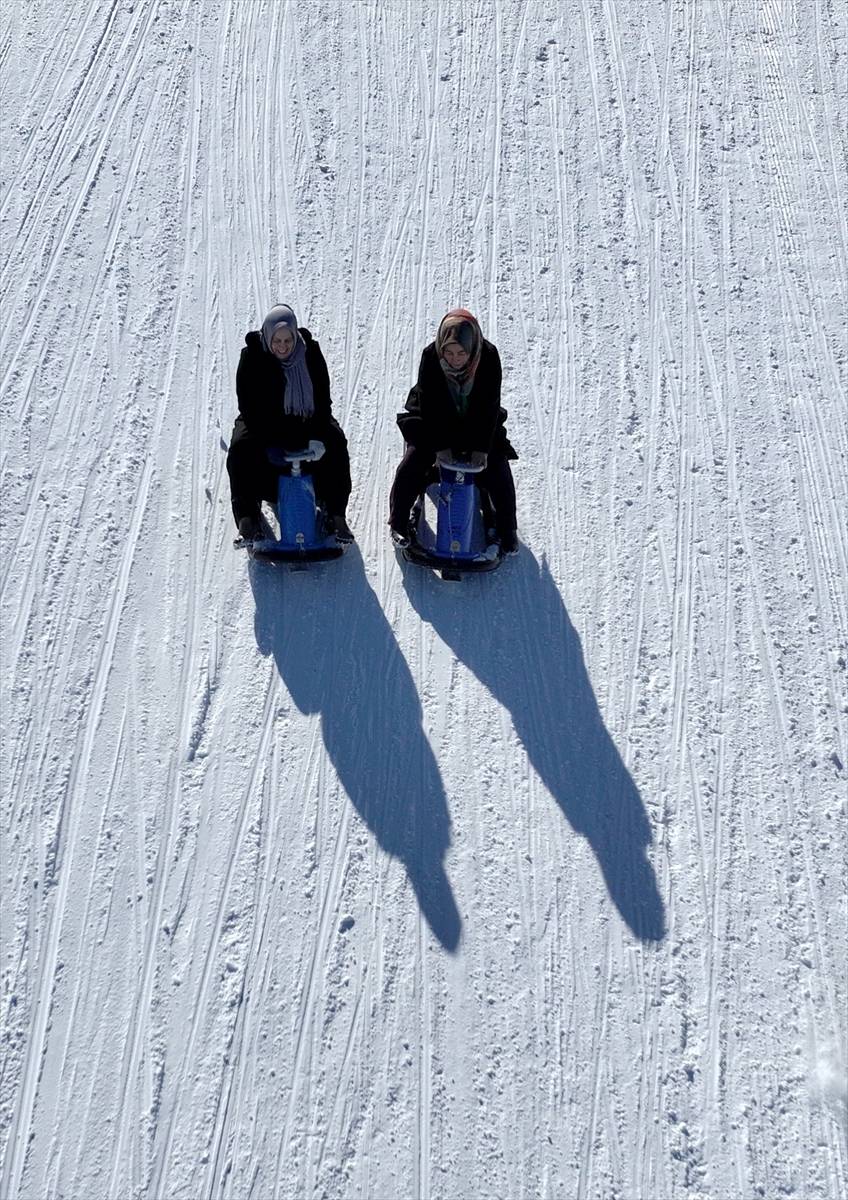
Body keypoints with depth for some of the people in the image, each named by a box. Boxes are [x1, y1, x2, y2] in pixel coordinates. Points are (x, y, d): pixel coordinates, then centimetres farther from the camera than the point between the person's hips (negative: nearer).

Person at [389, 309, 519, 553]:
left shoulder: (489, 357, -23)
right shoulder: (430, 357, -24)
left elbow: (490, 406, -16)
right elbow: (429, 406, -19)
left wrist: (482, 447, -19)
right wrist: (440, 446, -22)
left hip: (477, 425, 1)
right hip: (434, 424, -1)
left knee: (498, 468, -9)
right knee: (411, 465, -16)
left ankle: (507, 528, 8)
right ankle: (398, 523, 1)